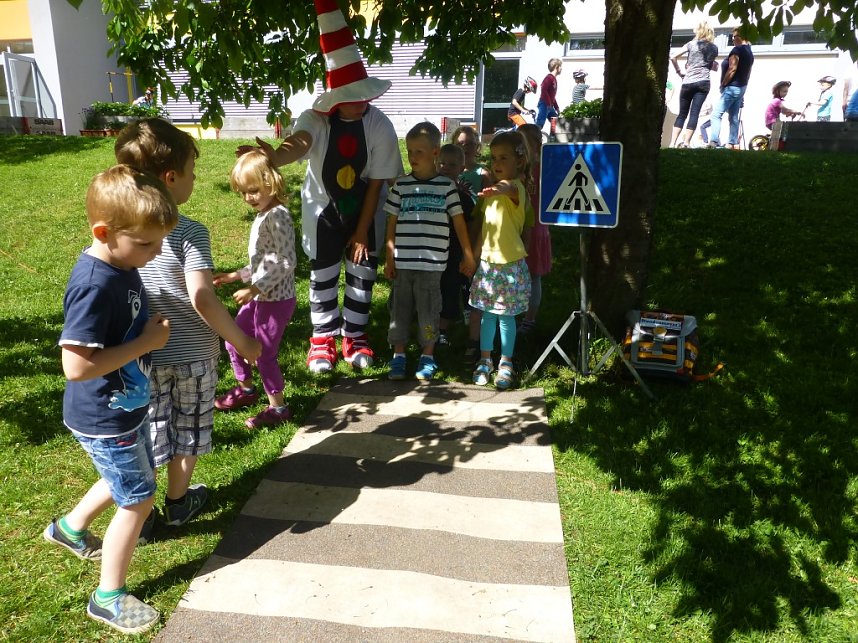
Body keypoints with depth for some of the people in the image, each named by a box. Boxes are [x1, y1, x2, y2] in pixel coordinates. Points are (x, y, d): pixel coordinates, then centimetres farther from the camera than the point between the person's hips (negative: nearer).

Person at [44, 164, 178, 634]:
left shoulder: (121, 264, -2)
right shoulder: (95, 285, -31)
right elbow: (76, 366, -33)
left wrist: (153, 327, 0)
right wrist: (147, 342, -27)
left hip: (125, 407, 9)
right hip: (105, 419, -9)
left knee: (126, 481, 29)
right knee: (139, 500, 5)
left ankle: (70, 528, 53)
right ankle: (109, 598, 24)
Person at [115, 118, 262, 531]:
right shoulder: (189, 232, -21)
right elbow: (201, 299, -28)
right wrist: (243, 343, -19)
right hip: (192, 354, -3)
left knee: (147, 432, 18)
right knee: (187, 429, 18)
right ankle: (178, 503, 36)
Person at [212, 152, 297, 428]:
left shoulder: (277, 216, -19)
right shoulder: (263, 216, 10)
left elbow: (286, 262, -25)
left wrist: (253, 288, -24)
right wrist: (235, 275, 15)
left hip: (276, 299, -10)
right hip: (260, 298, 10)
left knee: (264, 353, -1)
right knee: (233, 340, 18)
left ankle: (278, 407, 16)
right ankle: (246, 389, 38)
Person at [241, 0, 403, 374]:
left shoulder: (380, 125, -18)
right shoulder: (316, 119, -22)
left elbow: (377, 182, -14)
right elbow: (300, 143, -45)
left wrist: (361, 232, -12)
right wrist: (275, 156, -70)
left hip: (363, 210, 1)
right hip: (323, 209, -1)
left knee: (362, 270, 7)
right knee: (323, 273, 7)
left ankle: (354, 335, 26)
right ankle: (323, 338, 25)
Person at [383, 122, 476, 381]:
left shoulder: (446, 186, 0)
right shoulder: (401, 185, 6)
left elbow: (459, 222, 5)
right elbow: (392, 223, 9)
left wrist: (468, 255, 6)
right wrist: (389, 257, 6)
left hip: (432, 262, -2)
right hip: (402, 262, 2)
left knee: (428, 310, 4)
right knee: (399, 308, 8)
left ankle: (428, 357, 18)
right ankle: (398, 356, 19)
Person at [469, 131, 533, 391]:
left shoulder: (517, 188, -16)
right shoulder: (490, 189, 7)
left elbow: (510, 187, -42)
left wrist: (503, 188, -65)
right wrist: (477, 249, 17)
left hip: (510, 264, -5)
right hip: (488, 261, 6)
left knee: (506, 316, 4)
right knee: (487, 314, 12)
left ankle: (505, 363, 20)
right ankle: (485, 360, 25)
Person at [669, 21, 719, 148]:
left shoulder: (692, 44, 3)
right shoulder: (714, 48, 10)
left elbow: (673, 57, -4)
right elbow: (713, 66, 20)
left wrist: (679, 72, 5)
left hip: (688, 82, 0)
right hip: (703, 83, 1)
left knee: (682, 113, 7)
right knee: (694, 113, -4)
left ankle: (673, 142, 3)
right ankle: (686, 143, -12)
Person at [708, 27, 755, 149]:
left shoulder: (737, 50, -12)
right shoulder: (750, 53, 17)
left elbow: (732, 69, -20)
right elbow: (748, 73, 19)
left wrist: (723, 84, -12)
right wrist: (743, 87, 21)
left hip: (732, 87, -10)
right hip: (742, 88, 10)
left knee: (716, 114, -14)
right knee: (734, 117, 10)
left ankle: (714, 141, -24)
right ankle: (733, 143, 7)